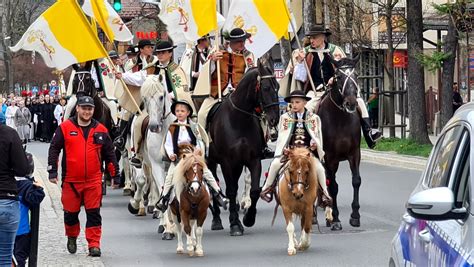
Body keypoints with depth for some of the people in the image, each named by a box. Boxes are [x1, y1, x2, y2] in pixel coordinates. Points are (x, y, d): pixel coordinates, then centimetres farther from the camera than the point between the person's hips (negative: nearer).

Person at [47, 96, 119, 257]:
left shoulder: (100, 130, 8)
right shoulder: (65, 128, 1)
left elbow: (109, 154, 14)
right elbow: (54, 149, 3)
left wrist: (115, 174, 13)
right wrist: (52, 171, -5)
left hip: (93, 180, 1)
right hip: (71, 180, 0)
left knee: (93, 213, -4)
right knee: (71, 212, 10)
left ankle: (94, 245, -1)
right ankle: (72, 237, 35)